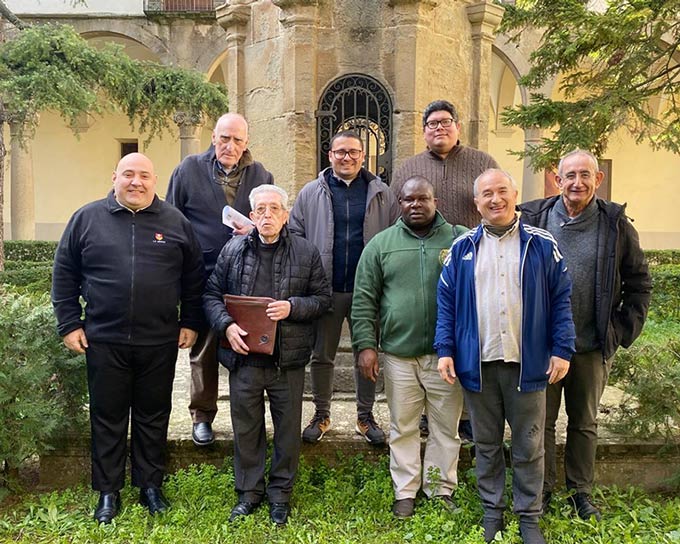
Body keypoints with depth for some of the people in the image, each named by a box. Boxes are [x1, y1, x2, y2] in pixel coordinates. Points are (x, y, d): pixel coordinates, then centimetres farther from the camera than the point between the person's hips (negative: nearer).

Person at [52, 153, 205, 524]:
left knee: (153, 417, 12)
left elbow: (194, 277, 8)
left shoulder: (175, 222, 4)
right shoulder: (87, 218, 3)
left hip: (160, 343, 1)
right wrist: (69, 324, 1)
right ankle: (108, 492, 26)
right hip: (104, 341, 0)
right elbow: (64, 274, 6)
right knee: (107, 419, 10)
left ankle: (150, 486, 29)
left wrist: (189, 323, 4)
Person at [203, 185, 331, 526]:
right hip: (244, 357, 1)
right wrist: (226, 325, -9)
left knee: (288, 428, 10)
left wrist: (293, 307, -14)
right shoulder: (233, 250, 4)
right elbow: (212, 294, 7)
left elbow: (323, 297, 3)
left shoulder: (306, 253, 1)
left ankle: (280, 493, 29)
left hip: (288, 360, -1)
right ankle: (248, 491, 31)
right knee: (246, 427, 13)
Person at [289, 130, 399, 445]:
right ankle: (321, 415, 27)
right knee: (321, 355, 10)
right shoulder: (311, 193, 5)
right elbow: (295, 236, 5)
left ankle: (365, 416, 27)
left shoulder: (381, 195, 6)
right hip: (325, 290, 0)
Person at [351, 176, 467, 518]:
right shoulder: (381, 244, 5)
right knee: (402, 427, 11)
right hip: (398, 353, 1)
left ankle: (441, 490, 27)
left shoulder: (459, 239, 3)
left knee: (446, 427, 10)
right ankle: (405, 492, 26)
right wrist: (366, 344, -4)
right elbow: (364, 299, 4)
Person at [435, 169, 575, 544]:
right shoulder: (462, 248, 4)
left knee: (529, 446, 11)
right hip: (478, 363, 1)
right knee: (486, 443, 14)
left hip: (527, 362, -1)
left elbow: (560, 299, 0)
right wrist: (445, 350, -1)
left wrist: (562, 350, -5)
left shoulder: (542, 245, 0)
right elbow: (446, 301, 5)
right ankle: (492, 510, 30)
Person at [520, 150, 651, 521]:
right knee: (542, 421, 10)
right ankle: (542, 489, 27)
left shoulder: (616, 225, -1)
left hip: (593, 347, 1)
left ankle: (581, 491, 32)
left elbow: (639, 282, 7)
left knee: (584, 423, 16)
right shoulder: (534, 219, -3)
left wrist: (624, 329, 0)